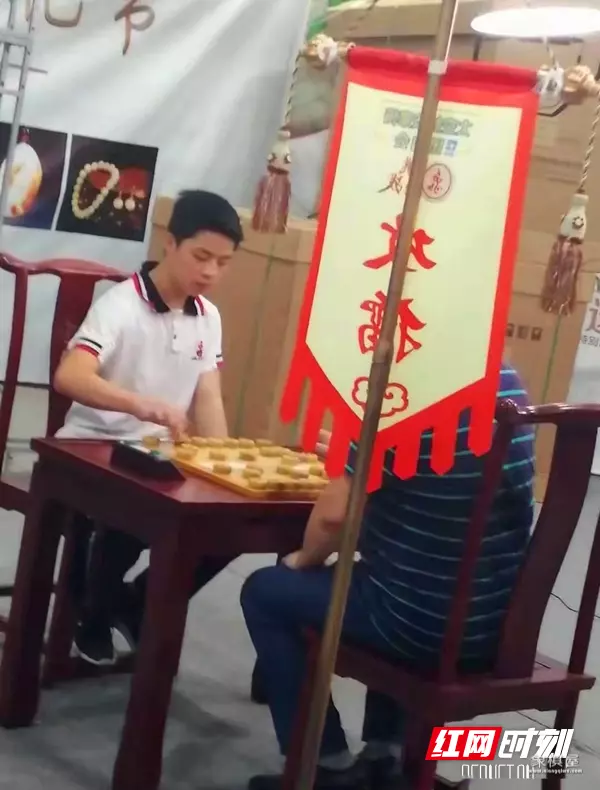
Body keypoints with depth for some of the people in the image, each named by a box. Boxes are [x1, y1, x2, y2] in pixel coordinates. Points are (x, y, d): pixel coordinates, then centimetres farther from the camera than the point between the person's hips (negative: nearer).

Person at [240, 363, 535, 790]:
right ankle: (385, 753, 32)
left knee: (265, 591, 14)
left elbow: (336, 513, -17)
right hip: (496, 623, 7)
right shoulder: (506, 380, 4)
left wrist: (305, 559, 3)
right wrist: (353, 457, 25)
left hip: (424, 623, -7)